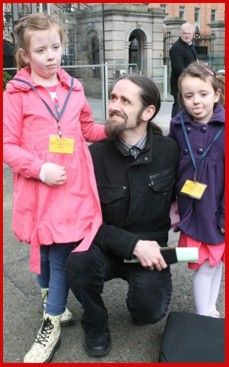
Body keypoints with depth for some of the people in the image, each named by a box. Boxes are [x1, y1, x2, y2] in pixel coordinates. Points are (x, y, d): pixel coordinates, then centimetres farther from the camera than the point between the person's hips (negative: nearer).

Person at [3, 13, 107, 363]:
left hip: (73, 188, 2)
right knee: (43, 252, 16)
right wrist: (39, 168, -20)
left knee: (62, 256, 6)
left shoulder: (74, 88, 7)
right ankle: (53, 303, 42)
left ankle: (51, 324, 23)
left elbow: (88, 130, 19)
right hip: (38, 188, -2)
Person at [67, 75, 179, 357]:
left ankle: (139, 301, 18)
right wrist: (132, 244, -22)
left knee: (151, 311, -23)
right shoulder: (95, 155, -13)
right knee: (79, 263, -32)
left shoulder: (170, 150, -7)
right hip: (106, 249, 0)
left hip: (150, 249, 1)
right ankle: (95, 323, 2)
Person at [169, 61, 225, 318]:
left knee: (216, 260, 16)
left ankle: (210, 311, 37)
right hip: (192, 211, 0)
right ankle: (203, 318, 25)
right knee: (204, 265, 7)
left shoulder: (221, 128, -10)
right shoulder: (178, 127, -4)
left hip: (217, 211, 0)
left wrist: (224, 216, -10)